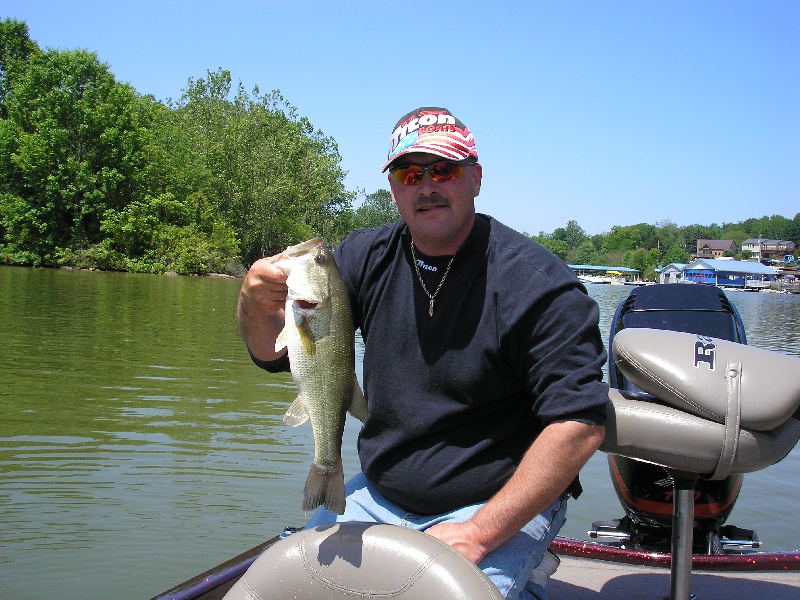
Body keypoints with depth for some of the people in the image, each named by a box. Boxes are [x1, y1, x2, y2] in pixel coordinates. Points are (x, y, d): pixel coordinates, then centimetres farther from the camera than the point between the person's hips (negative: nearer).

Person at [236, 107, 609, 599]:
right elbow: (274, 353, 0)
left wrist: (478, 533, -25)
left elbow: (579, 423, -21)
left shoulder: (537, 284, -16)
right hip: (379, 493, 6)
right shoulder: (367, 258, 0)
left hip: (504, 505, -5)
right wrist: (258, 306, -25)